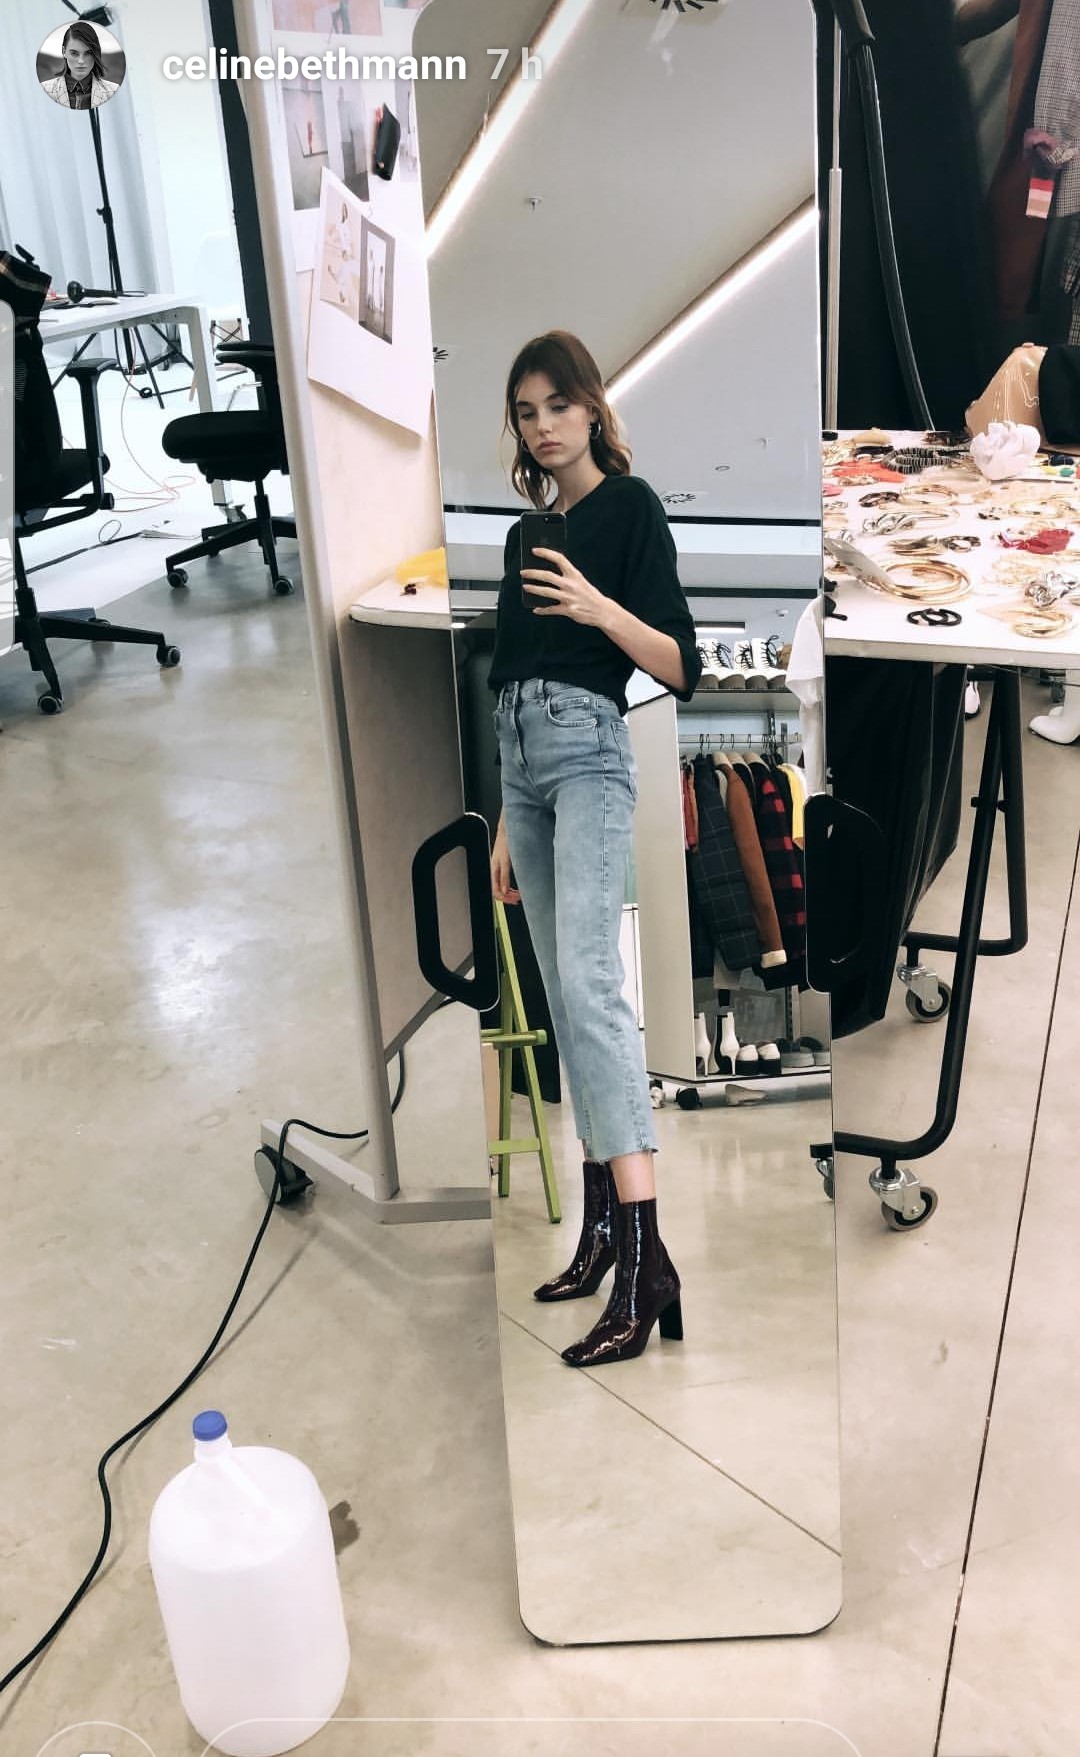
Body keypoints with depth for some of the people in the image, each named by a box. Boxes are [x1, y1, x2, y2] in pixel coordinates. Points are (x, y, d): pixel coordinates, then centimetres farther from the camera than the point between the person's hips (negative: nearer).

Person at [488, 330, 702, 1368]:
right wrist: (504, 829, 18)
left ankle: (646, 1258, -25)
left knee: (587, 981, -22)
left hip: (589, 751, -7)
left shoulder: (630, 507, 1)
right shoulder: (524, 534, 21)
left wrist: (602, 609, -23)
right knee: (563, 999, 7)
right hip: (520, 757, 8)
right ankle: (601, 1228, 15)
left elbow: (681, 667, -6)